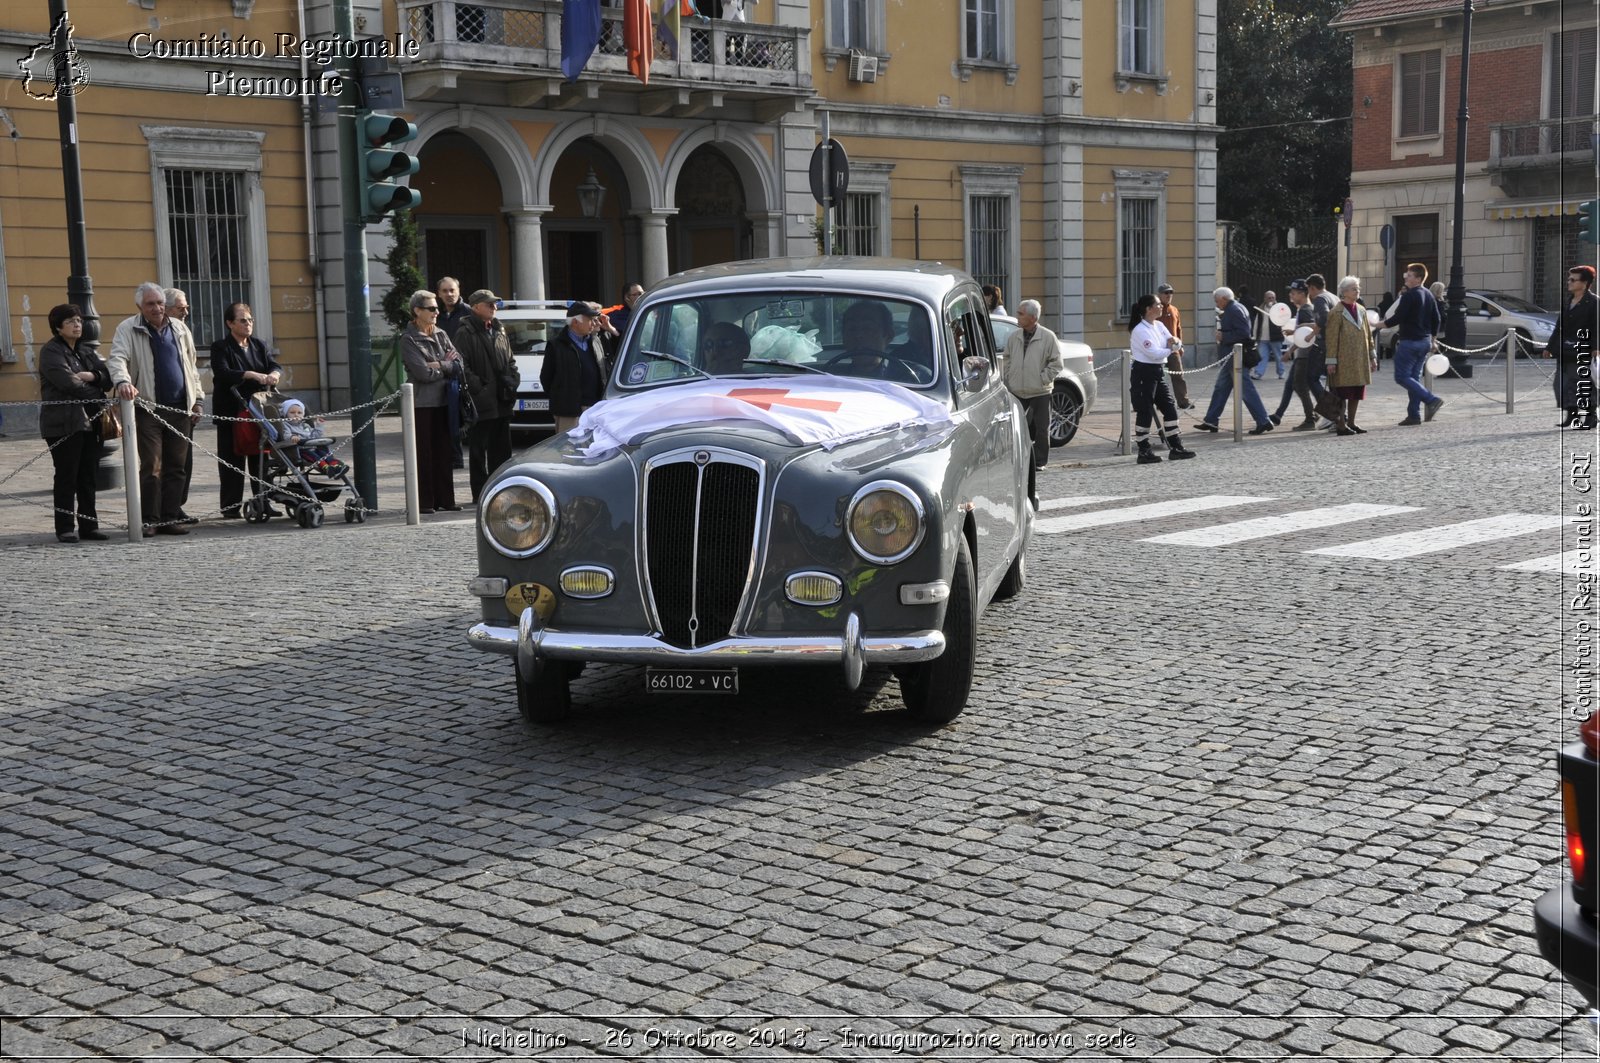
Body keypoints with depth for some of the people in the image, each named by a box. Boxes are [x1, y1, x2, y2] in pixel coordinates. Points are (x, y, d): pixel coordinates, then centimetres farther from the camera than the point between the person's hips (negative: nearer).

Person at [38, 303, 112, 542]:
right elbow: (67, 382, -16)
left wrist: (91, 376, -12)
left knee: (88, 477, 7)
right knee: (66, 477, -5)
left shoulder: (85, 353, 20)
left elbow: (107, 376, 9)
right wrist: (99, 400, -12)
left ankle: (89, 526, 11)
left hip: (88, 422, 7)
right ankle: (64, 528, 0)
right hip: (63, 423, -7)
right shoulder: (51, 352, -3)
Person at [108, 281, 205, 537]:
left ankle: (170, 518, 11)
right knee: (151, 467, -7)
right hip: (149, 408, -4)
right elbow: (117, 358, -14)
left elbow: (191, 368, 20)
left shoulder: (179, 329, 15)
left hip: (180, 408, 5)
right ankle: (149, 520, -2)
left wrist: (198, 400, 14)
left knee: (176, 467, 5)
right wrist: (122, 381, -34)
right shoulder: (128, 330, 0)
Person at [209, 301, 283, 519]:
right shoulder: (221, 347, -3)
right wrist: (251, 375, -30)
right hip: (230, 411, -5)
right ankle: (230, 507, 3)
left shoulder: (259, 345, 14)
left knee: (260, 458, 5)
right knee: (232, 460, -2)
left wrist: (274, 374, -22)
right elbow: (222, 373, -18)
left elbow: (275, 365, 3)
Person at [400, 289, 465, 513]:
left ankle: (445, 499, 12)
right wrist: (447, 366, -3)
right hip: (421, 402, -6)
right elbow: (423, 373, -15)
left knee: (443, 452, 7)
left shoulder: (441, 335, 13)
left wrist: (439, 365, -13)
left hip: (442, 401, 6)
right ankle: (424, 502, 0)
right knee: (423, 453, -4)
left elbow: (458, 362, 3)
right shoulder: (408, 339, -6)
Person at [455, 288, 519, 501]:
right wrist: (478, 388, -19)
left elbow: (510, 361, 23)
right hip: (480, 403, -7)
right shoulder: (465, 334, -7)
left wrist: (513, 380, 6)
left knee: (502, 449, 13)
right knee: (478, 451, 0)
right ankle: (480, 494, 4)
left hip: (501, 402, 7)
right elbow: (462, 366, -15)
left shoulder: (500, 332, 17)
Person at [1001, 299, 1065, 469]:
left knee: (1041, 428, 2)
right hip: (1016, 391, 4)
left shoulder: (1047, 337, -7)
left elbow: (1056, 363, -4)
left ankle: (1040, 461, 13)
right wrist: (1007, 379, 4)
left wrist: (1043, 379, -11)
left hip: (1040, 391, -3)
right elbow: (1006, 359, 15)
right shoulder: (1013, 337, 5)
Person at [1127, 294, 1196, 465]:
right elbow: (1154, 353, -24)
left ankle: (1176, 447, 17)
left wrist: (1175, 341, -14)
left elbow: (1177, 344, 10)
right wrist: (1170, 348, -5)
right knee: (1145, 412, -3)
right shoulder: (1140, 330, -17)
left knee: (1170, 408, 9)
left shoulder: (1159, 326, 11)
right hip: (1143, 373, -9)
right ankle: (1144, 452, 5)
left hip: (1158, 371, 9)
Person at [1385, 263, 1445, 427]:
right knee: (1414, 376, 11)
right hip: (1425, 341, 9)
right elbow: (1436, 319, 17)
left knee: (1402, 376, -6)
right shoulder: (1429, 295, 12)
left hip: (1410, 341, -9)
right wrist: (1433, 339, 25)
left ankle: (1431, 400, -18)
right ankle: (1414, 415, 8)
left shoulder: (1409, 296, -14)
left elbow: (1398, 318, -18)